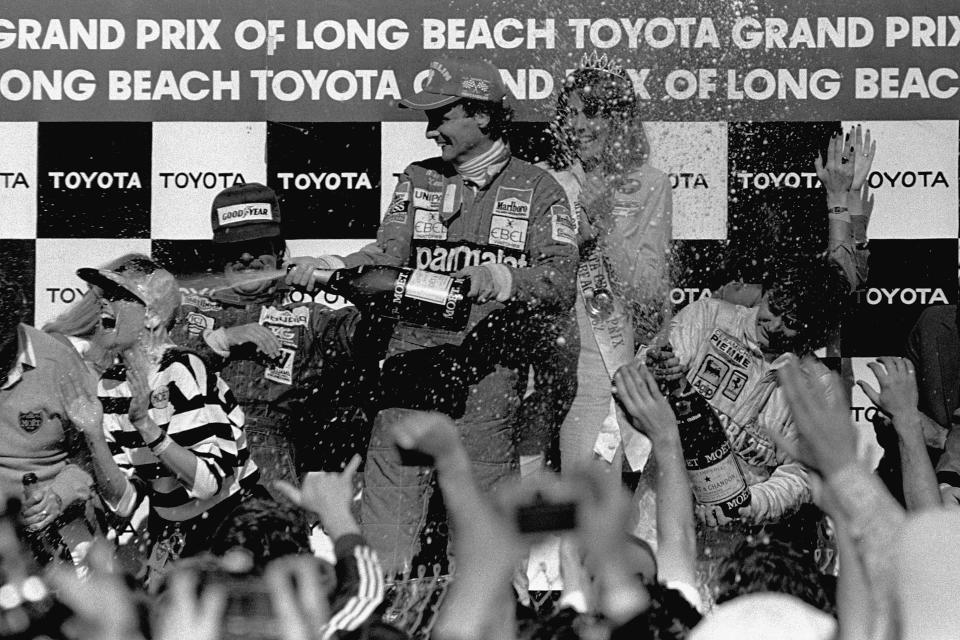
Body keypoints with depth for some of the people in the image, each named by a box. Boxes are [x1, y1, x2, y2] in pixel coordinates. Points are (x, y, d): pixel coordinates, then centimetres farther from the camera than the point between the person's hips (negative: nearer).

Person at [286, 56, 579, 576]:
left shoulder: (538, 190, 4)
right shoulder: (417, 181, 18)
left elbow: (560, 275, -6)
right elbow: (388, 253, 7)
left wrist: (506, 279, -26)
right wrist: (334, 267, -13)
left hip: (489, 362, -3)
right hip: (412, 353, 3)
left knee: (484, 485, -4)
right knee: (387, 483, -3)